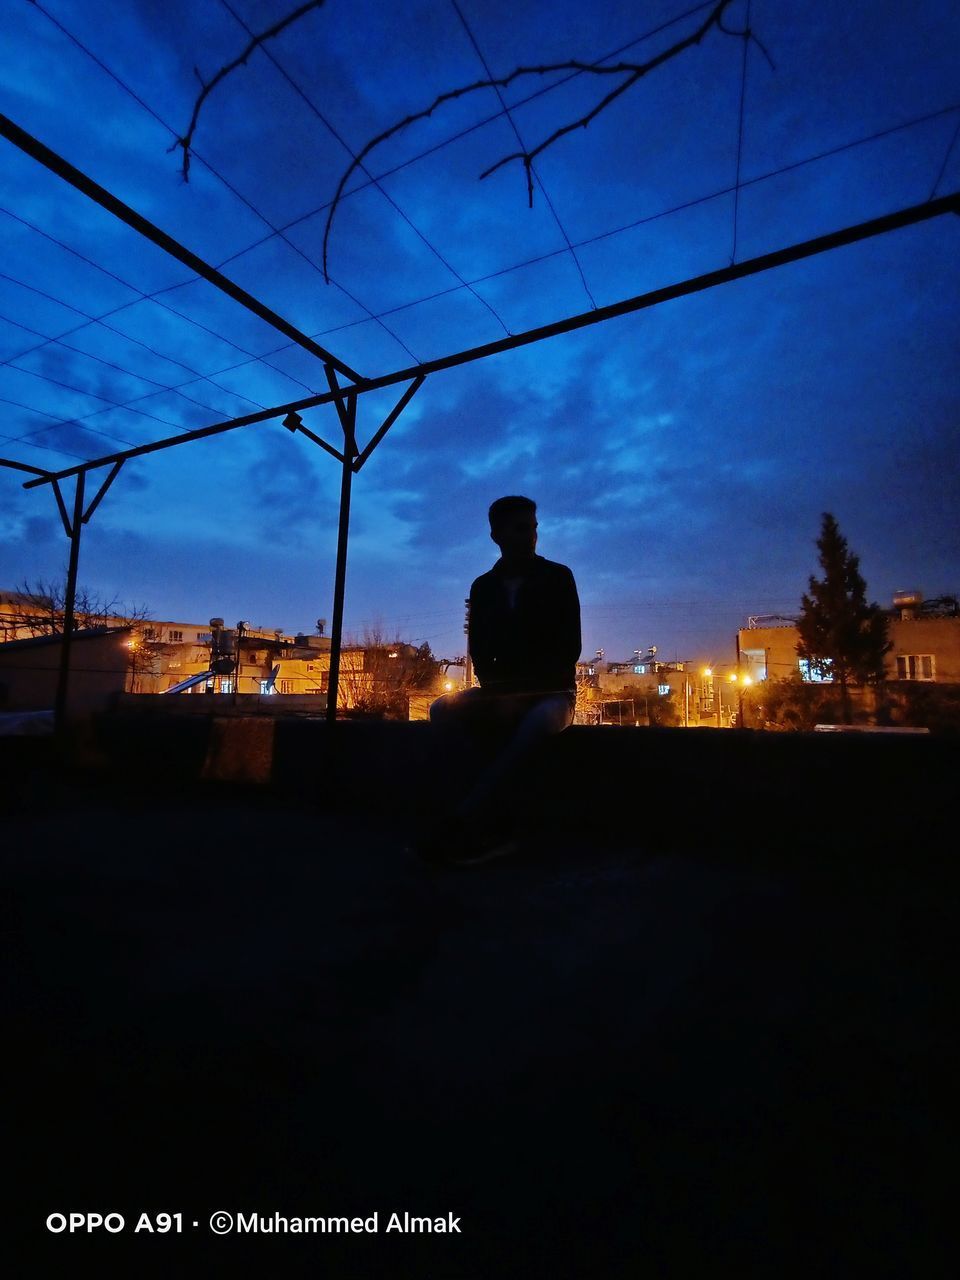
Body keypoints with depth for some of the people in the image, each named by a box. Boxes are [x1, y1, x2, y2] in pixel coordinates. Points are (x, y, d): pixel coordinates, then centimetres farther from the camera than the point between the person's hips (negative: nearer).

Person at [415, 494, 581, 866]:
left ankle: (460, 824, -35)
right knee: (443, 709, -25)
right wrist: (500, 694, -17)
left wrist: (524, 693, -18)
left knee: (540, 720, -39)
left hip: (552, 692, -3)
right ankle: (497, 825, -30)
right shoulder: (482, 587, 7)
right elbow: (479, 653, 4)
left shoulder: (558, 578, -2)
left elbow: (570, 648, -8)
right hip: (503, 694, 3)